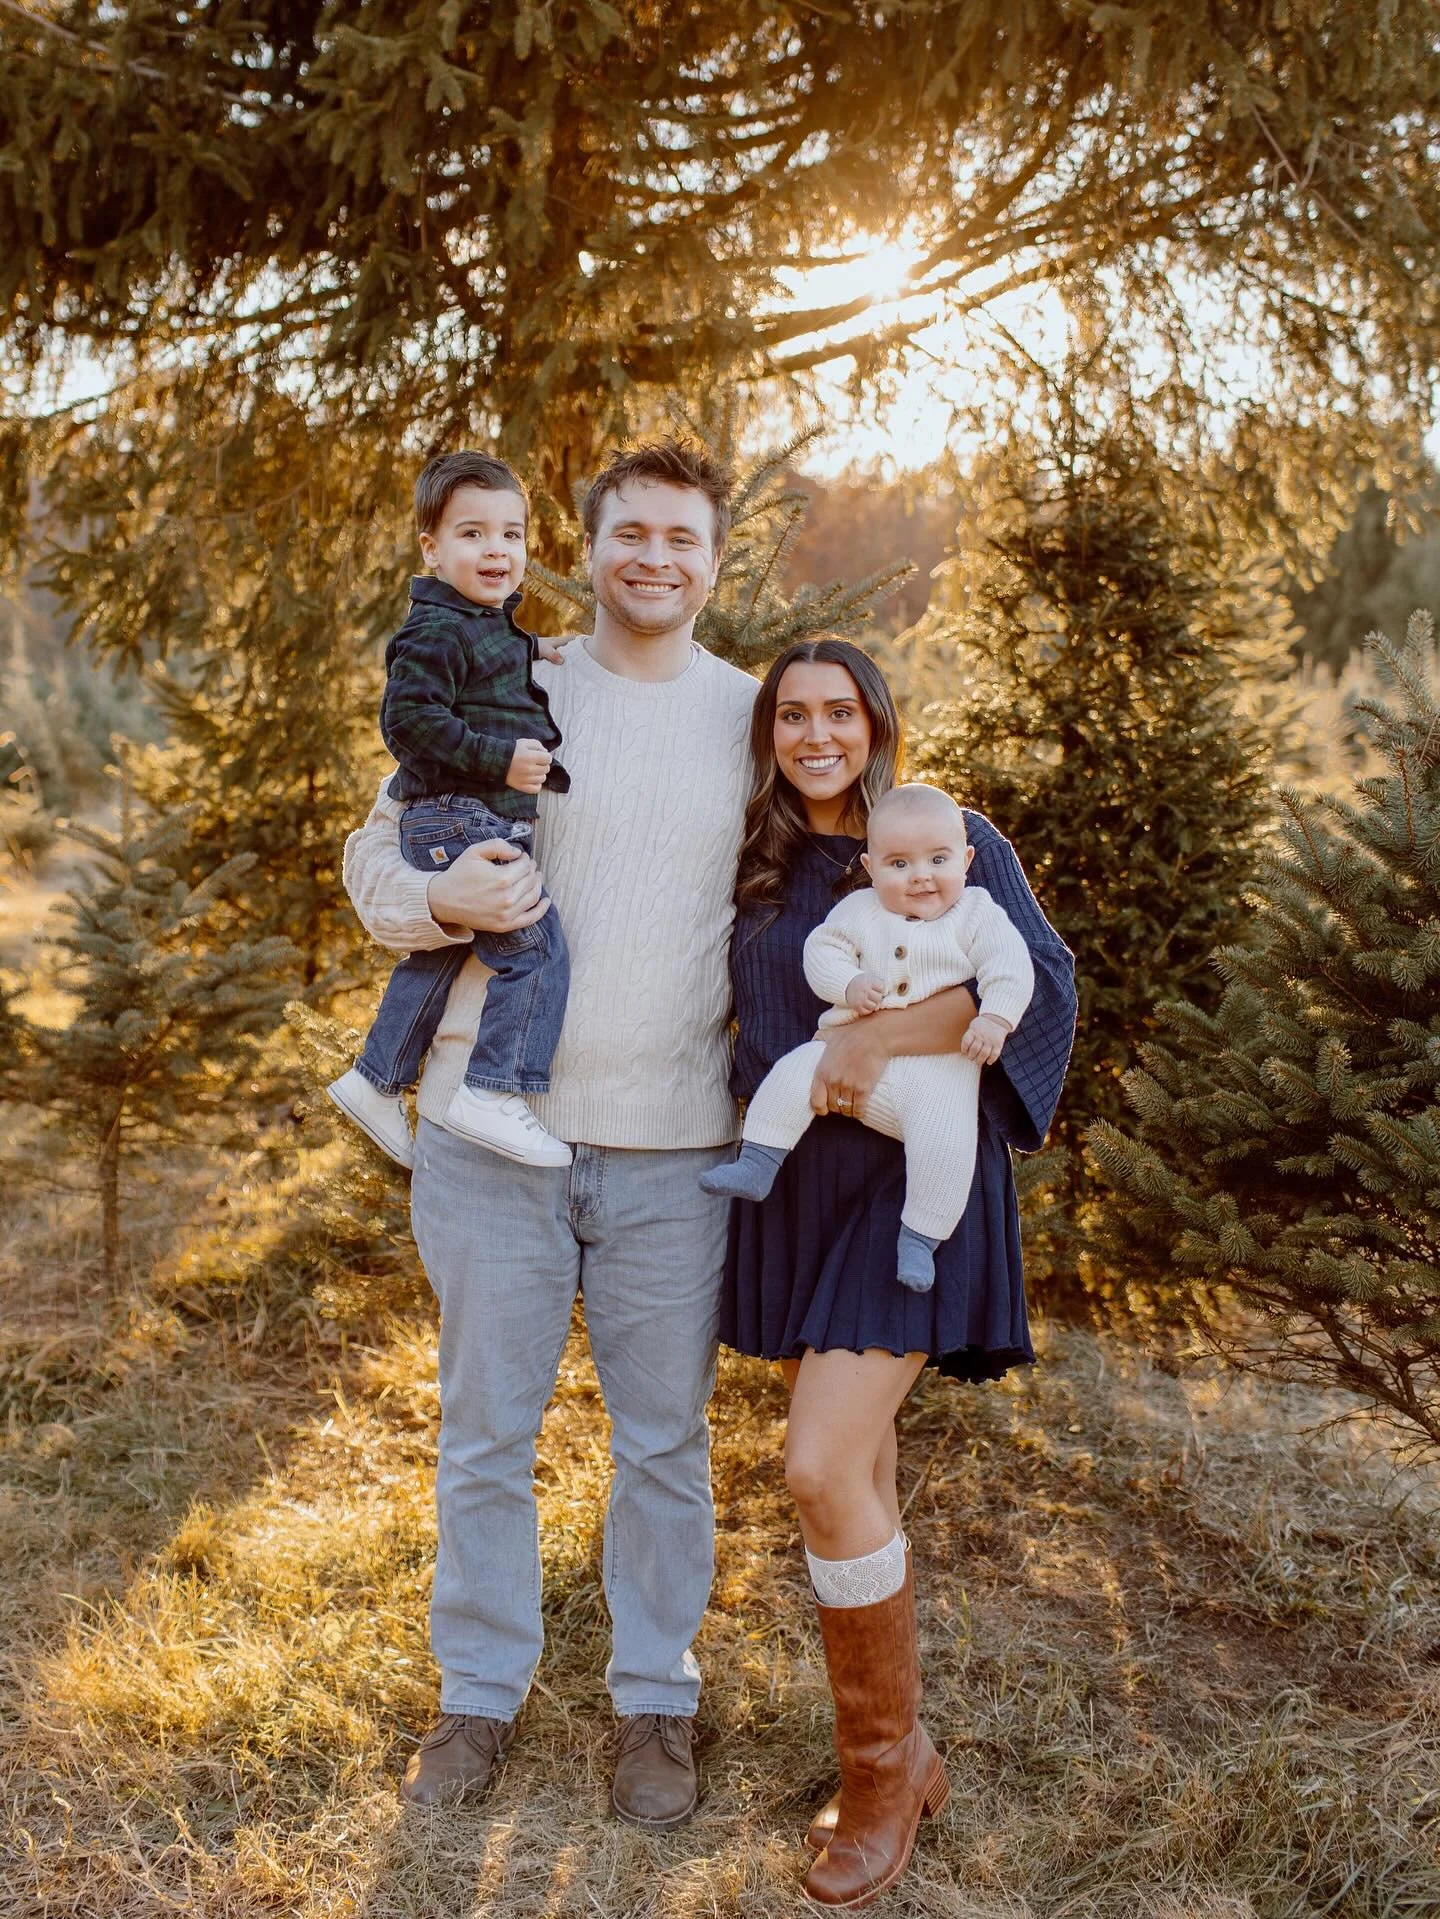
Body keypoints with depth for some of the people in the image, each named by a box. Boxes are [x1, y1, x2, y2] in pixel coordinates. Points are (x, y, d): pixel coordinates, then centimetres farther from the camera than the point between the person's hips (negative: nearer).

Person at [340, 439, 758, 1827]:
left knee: (663, 1439, 11)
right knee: (484, 1429, 11)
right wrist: (441, 900, -16)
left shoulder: (755, 718, 6)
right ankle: (480, 1691, 31)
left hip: (672, 1141, 1)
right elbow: (372, 855, 7)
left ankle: (656, 1700, 30)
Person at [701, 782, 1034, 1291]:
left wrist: (994, 1019, -19)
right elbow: (822, 948, 5)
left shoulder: (977, 914, 5)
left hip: (938, 1068, -2)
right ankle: (755, 1167, -8)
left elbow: (1010, 966, -4)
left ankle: (919, 1238, -9)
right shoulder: (859, 910, 11)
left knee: (946, 1142, -25)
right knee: (794, 1072, -17)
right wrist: (848, 985, -14)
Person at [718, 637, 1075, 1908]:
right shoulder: (758, 870, 9)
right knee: (860, 1480, 11)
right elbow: (757, 1027, 22)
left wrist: (879, 1040, -22)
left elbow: (1044, 979, -16)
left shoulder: (953, 840, -4)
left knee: (822, 1471, -16)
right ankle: (902, 1759, 26)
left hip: (908, 1185, -5)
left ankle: (885, 1766, 4)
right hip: (794, 1187, 5)